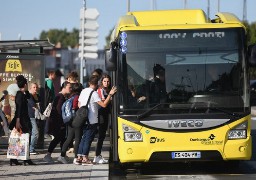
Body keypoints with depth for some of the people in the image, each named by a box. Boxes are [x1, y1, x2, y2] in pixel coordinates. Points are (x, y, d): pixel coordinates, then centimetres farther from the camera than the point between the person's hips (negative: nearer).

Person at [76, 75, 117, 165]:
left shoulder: (83, 91, 9)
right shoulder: (94, 93, -15)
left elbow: (79, 105, 16)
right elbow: (104, 104, -21)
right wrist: (110, 95, -18)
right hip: (92, 120, -7)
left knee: (84, 138, 13)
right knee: (88, 139, -4)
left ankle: (79, 157, 10)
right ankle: (85, 159, -5)